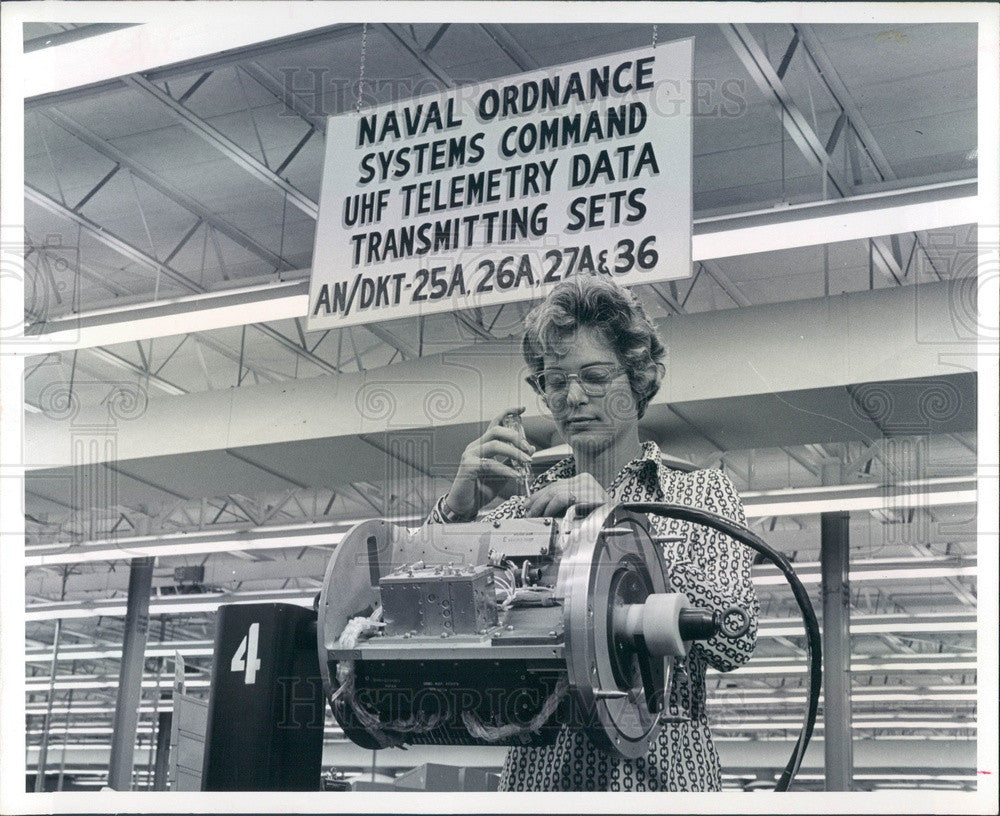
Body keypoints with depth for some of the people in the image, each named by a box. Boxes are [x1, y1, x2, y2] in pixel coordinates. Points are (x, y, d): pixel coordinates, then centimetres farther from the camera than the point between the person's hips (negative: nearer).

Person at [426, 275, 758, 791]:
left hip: (659, 773, -1)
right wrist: (456, 510, -12)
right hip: (536, 772, 2)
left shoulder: (701, 496, 8)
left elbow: (735, 641, -7)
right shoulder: (522, 509, 11)